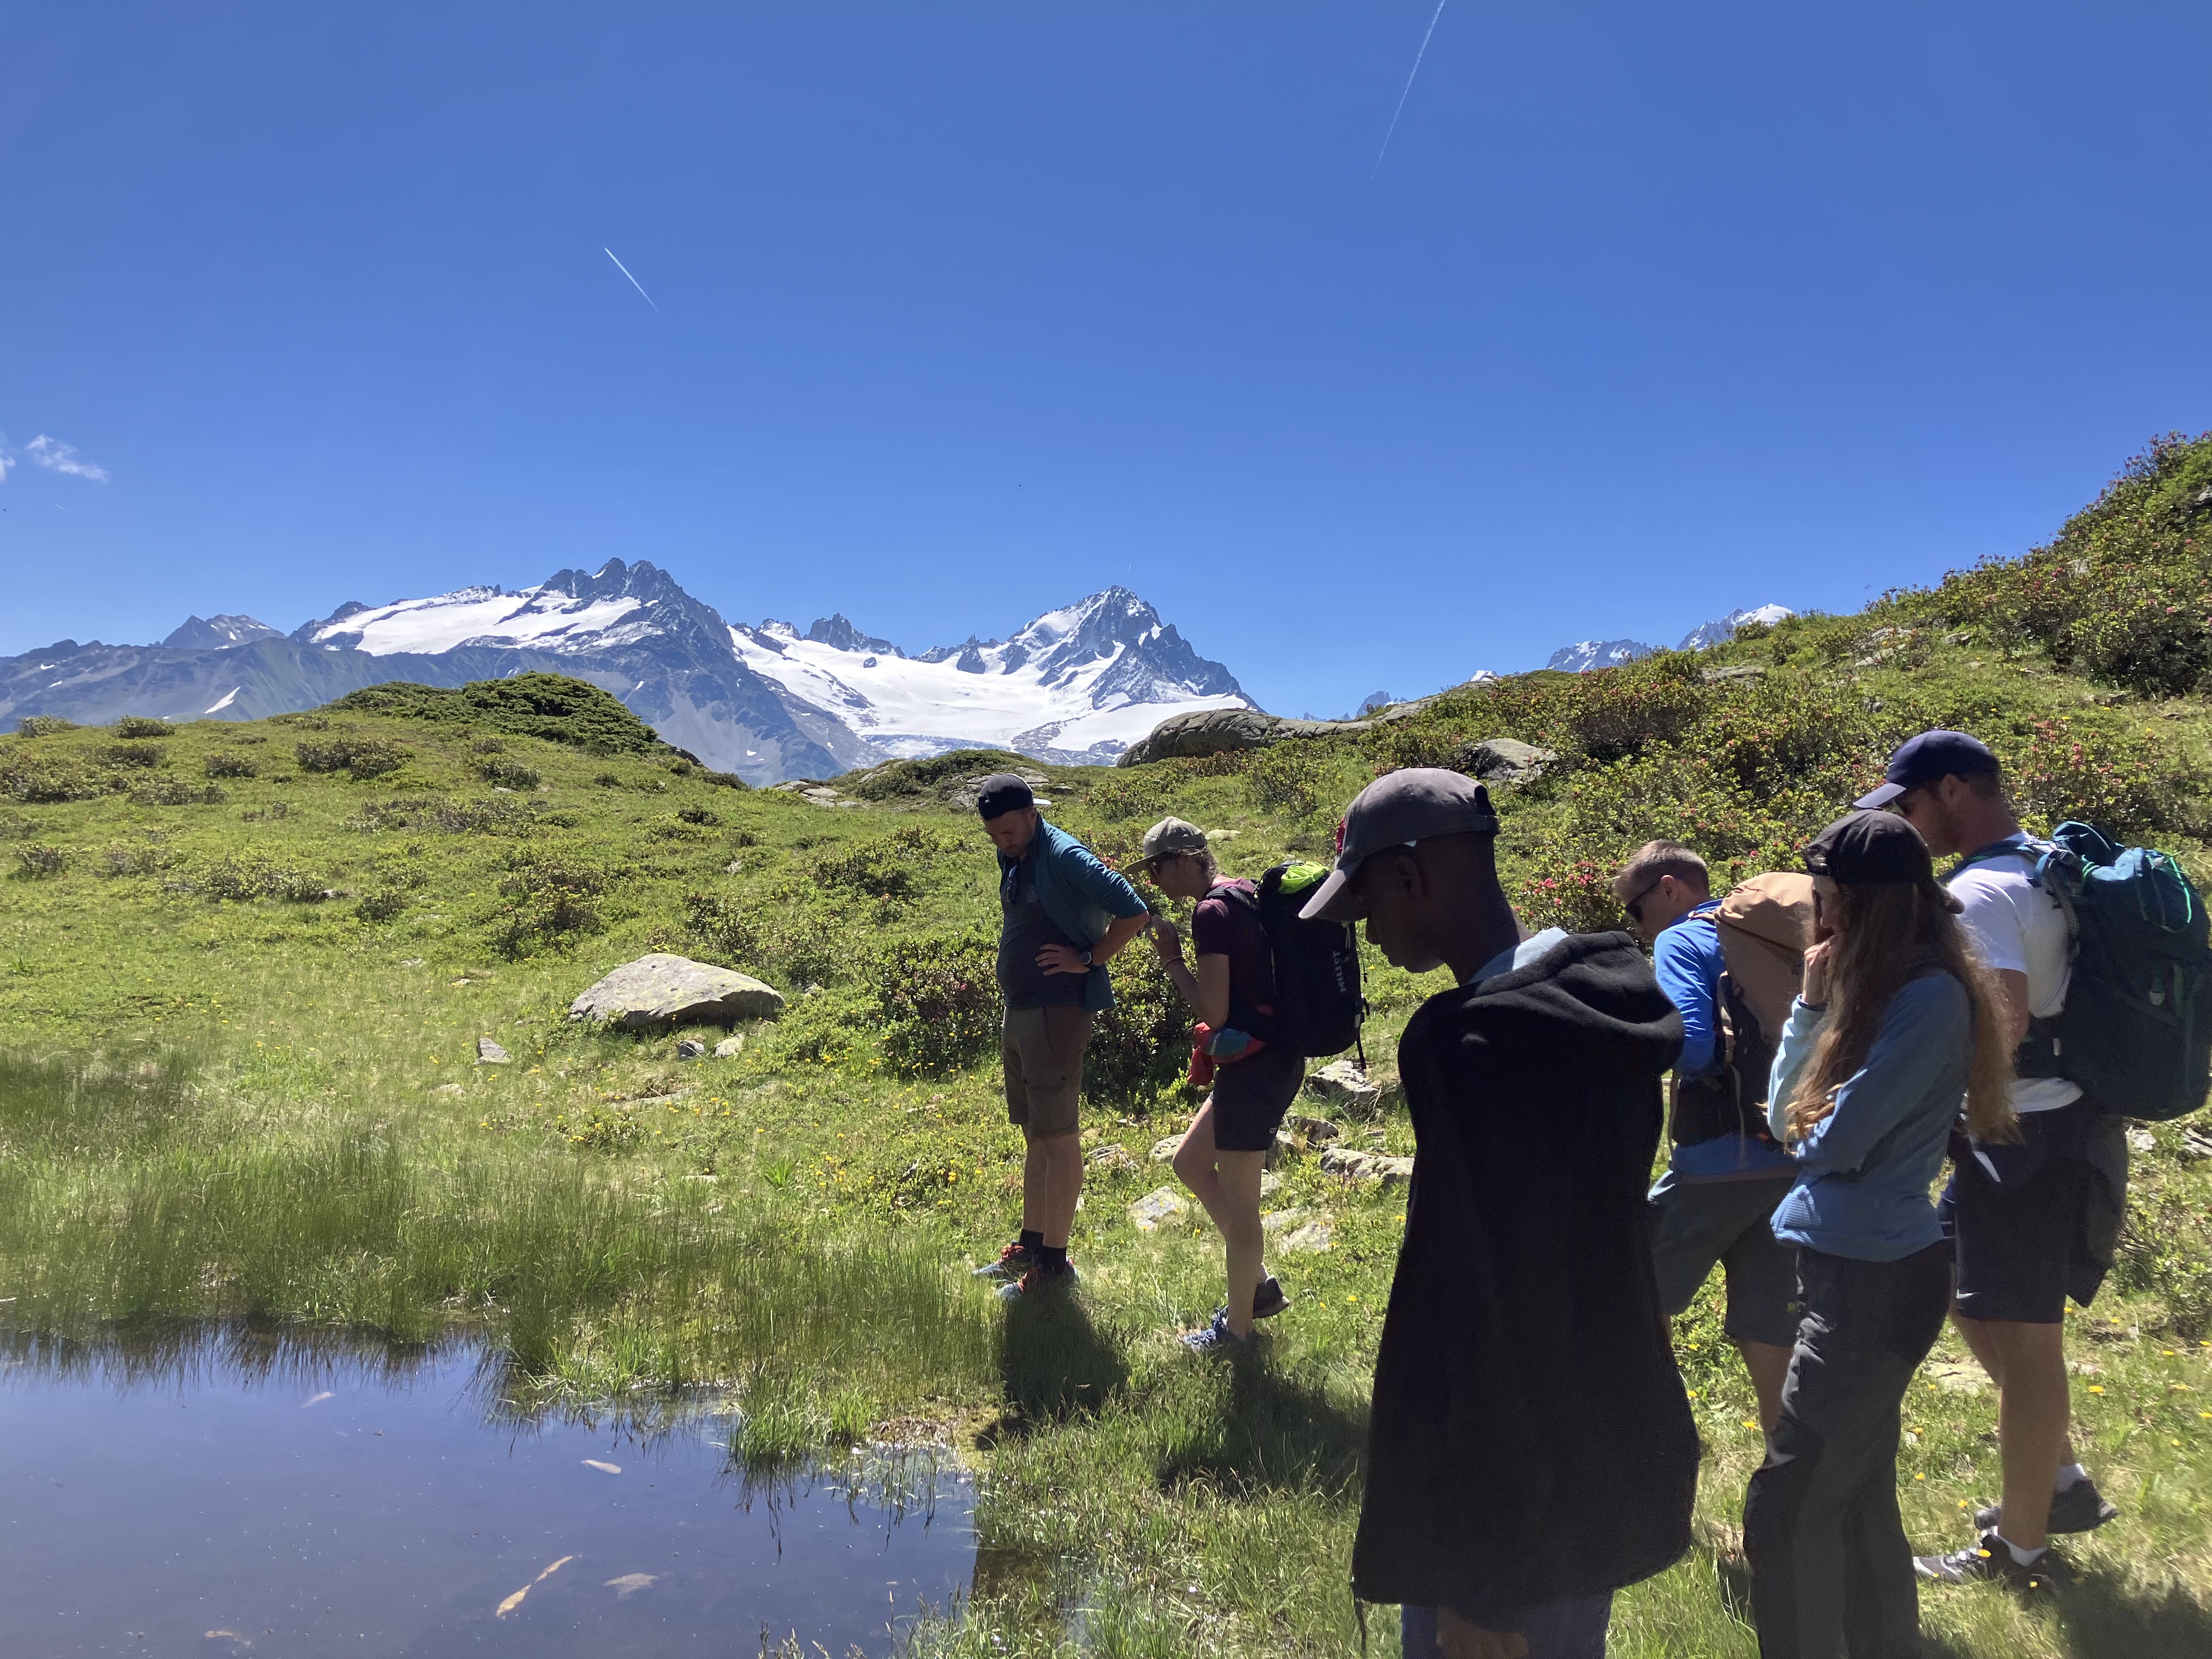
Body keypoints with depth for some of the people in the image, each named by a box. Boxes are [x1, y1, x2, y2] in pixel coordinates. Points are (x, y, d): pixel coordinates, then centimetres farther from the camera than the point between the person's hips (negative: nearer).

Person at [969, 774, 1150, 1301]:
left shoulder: (1065, 857, -17)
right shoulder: (1015, 859, 11)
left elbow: (1133, 911, -22)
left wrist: (1089, 959, -16)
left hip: (1056, 1014, -10)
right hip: (1019, 1013, 10)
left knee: (1057, 1138, -2)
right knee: (1034, 1135, 17)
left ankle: (1054, 1263, 6)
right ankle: (1030, 1244, 29)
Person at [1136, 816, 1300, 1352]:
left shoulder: (1212, 912, -18)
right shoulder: (1246, 896, 11)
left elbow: (1214, 1012, -20)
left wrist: (1171, 959, -9)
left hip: (1255, 1066, -10)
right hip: (1270, 1058, 10)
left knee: (1238, 1203, 4)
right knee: (1190, 1162, 21)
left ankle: (1236, 1328, 20)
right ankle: (1260, 1285, 27)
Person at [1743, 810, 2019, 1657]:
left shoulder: (1931, 997, -20)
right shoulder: (1879, 987, 9)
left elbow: (1831, 1143, -22)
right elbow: (1787, 1117, 8)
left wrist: (1807, 1127, 1)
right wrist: (1814, 1001, -1)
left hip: (1878, 1279, -9)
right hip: (1857, 1269, 9)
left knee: (1786, 1512, -2)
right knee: (1857, 1496, 20)